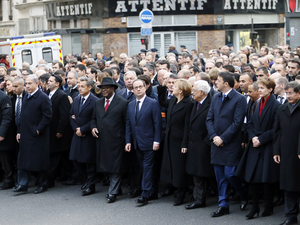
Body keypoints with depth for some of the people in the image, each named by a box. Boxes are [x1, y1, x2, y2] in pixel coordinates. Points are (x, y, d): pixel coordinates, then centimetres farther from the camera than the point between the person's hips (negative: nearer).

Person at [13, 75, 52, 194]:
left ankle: (42, 185, 13)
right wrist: (19, 131, 11)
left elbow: (47, 117, -13)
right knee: (22, 160, 5)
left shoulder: (43, 98, -10)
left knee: (40, 160, 1)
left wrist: (38, 130, -16)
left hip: (37, 136, -7)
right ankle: (22, 184, 10)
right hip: (25, 135, 7)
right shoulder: (26, 97, 13)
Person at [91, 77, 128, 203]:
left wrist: (126, 140, -10)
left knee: (115, 167, -4)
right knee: (107, 167, 11)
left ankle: (113, 193, 2)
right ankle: (116, 189, 24)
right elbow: (94, 119, 24)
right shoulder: (98, 103, 15)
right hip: (102, 140, 6)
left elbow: (127, 123, -6)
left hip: (116, 141, -6)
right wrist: (93, 127, 2)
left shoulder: (122, 103, -5)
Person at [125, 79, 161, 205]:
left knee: (147, 168, -5)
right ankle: (149, 191, 18)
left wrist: (156, 141, -14)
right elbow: (128, 124, 14)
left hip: (148, 142, -6)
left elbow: (157, 123, -8)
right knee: (143, 168, 10)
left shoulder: (153, 103, -6)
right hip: (137, 143, 6)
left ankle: (145, 195, -6)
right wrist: (128, 141, 7)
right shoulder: (130, 105, 12)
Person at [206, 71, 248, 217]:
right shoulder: (215, 98, 10)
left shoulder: (239, 99, -10)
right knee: (220, 176, 8)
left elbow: (237, 122, -14)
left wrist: (223, 138, -15)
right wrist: (214, 136, -6)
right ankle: (223, 205, 15)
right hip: (216, 143, 6)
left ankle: (244, 195, 20)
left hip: (231, 144, -6)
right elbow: (209, 119, 9)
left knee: (230, 174, -7)